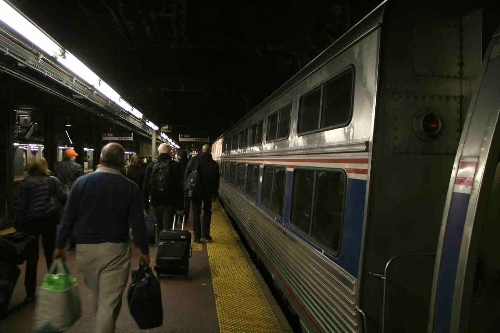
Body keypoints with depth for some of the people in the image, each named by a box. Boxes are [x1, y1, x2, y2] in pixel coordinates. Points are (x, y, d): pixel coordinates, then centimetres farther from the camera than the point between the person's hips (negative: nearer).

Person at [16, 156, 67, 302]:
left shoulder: (26, 183, -5)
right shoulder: (52, 180, 0)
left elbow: (22, 205, -6)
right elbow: (63, 198, -4)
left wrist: (18, 226, -1)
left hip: (31, 223, -2)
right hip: (49, 221, 2)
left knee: (32, 257, 7)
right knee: (51, 254, 14)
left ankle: (30, 292, 13)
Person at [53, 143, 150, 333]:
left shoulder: (81, 182, -3)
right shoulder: (129, 186, -8)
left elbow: (68, 218, 0)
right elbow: (137, 223, -8)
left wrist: (59, 246, 12)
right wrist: (144, 251, 2)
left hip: (85, 249, 4)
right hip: (115, 250, -4)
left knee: (97, 296, 26)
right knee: (109, 302, 4)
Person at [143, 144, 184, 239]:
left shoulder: (151, 166, 2)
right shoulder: (174, 165, -7)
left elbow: (145, 187, 3)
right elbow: (179, 188, -10)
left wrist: (146, 206, 9)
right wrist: (180, 207, -5)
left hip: (156, 203, 4)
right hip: (169, 203, -3)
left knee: (159, 228, 17)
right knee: (167, 228, -1)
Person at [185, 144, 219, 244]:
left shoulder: (193, 160, -6)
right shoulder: (214, 163, -5)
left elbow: (186, 175, -5)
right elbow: (216, 181, -1)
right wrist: (215, 194, 8)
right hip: (208, 191, 1)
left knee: (196, 213, 7)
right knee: (207, 212, 17)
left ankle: (197, 237, 9)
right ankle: (205, 234, 13)